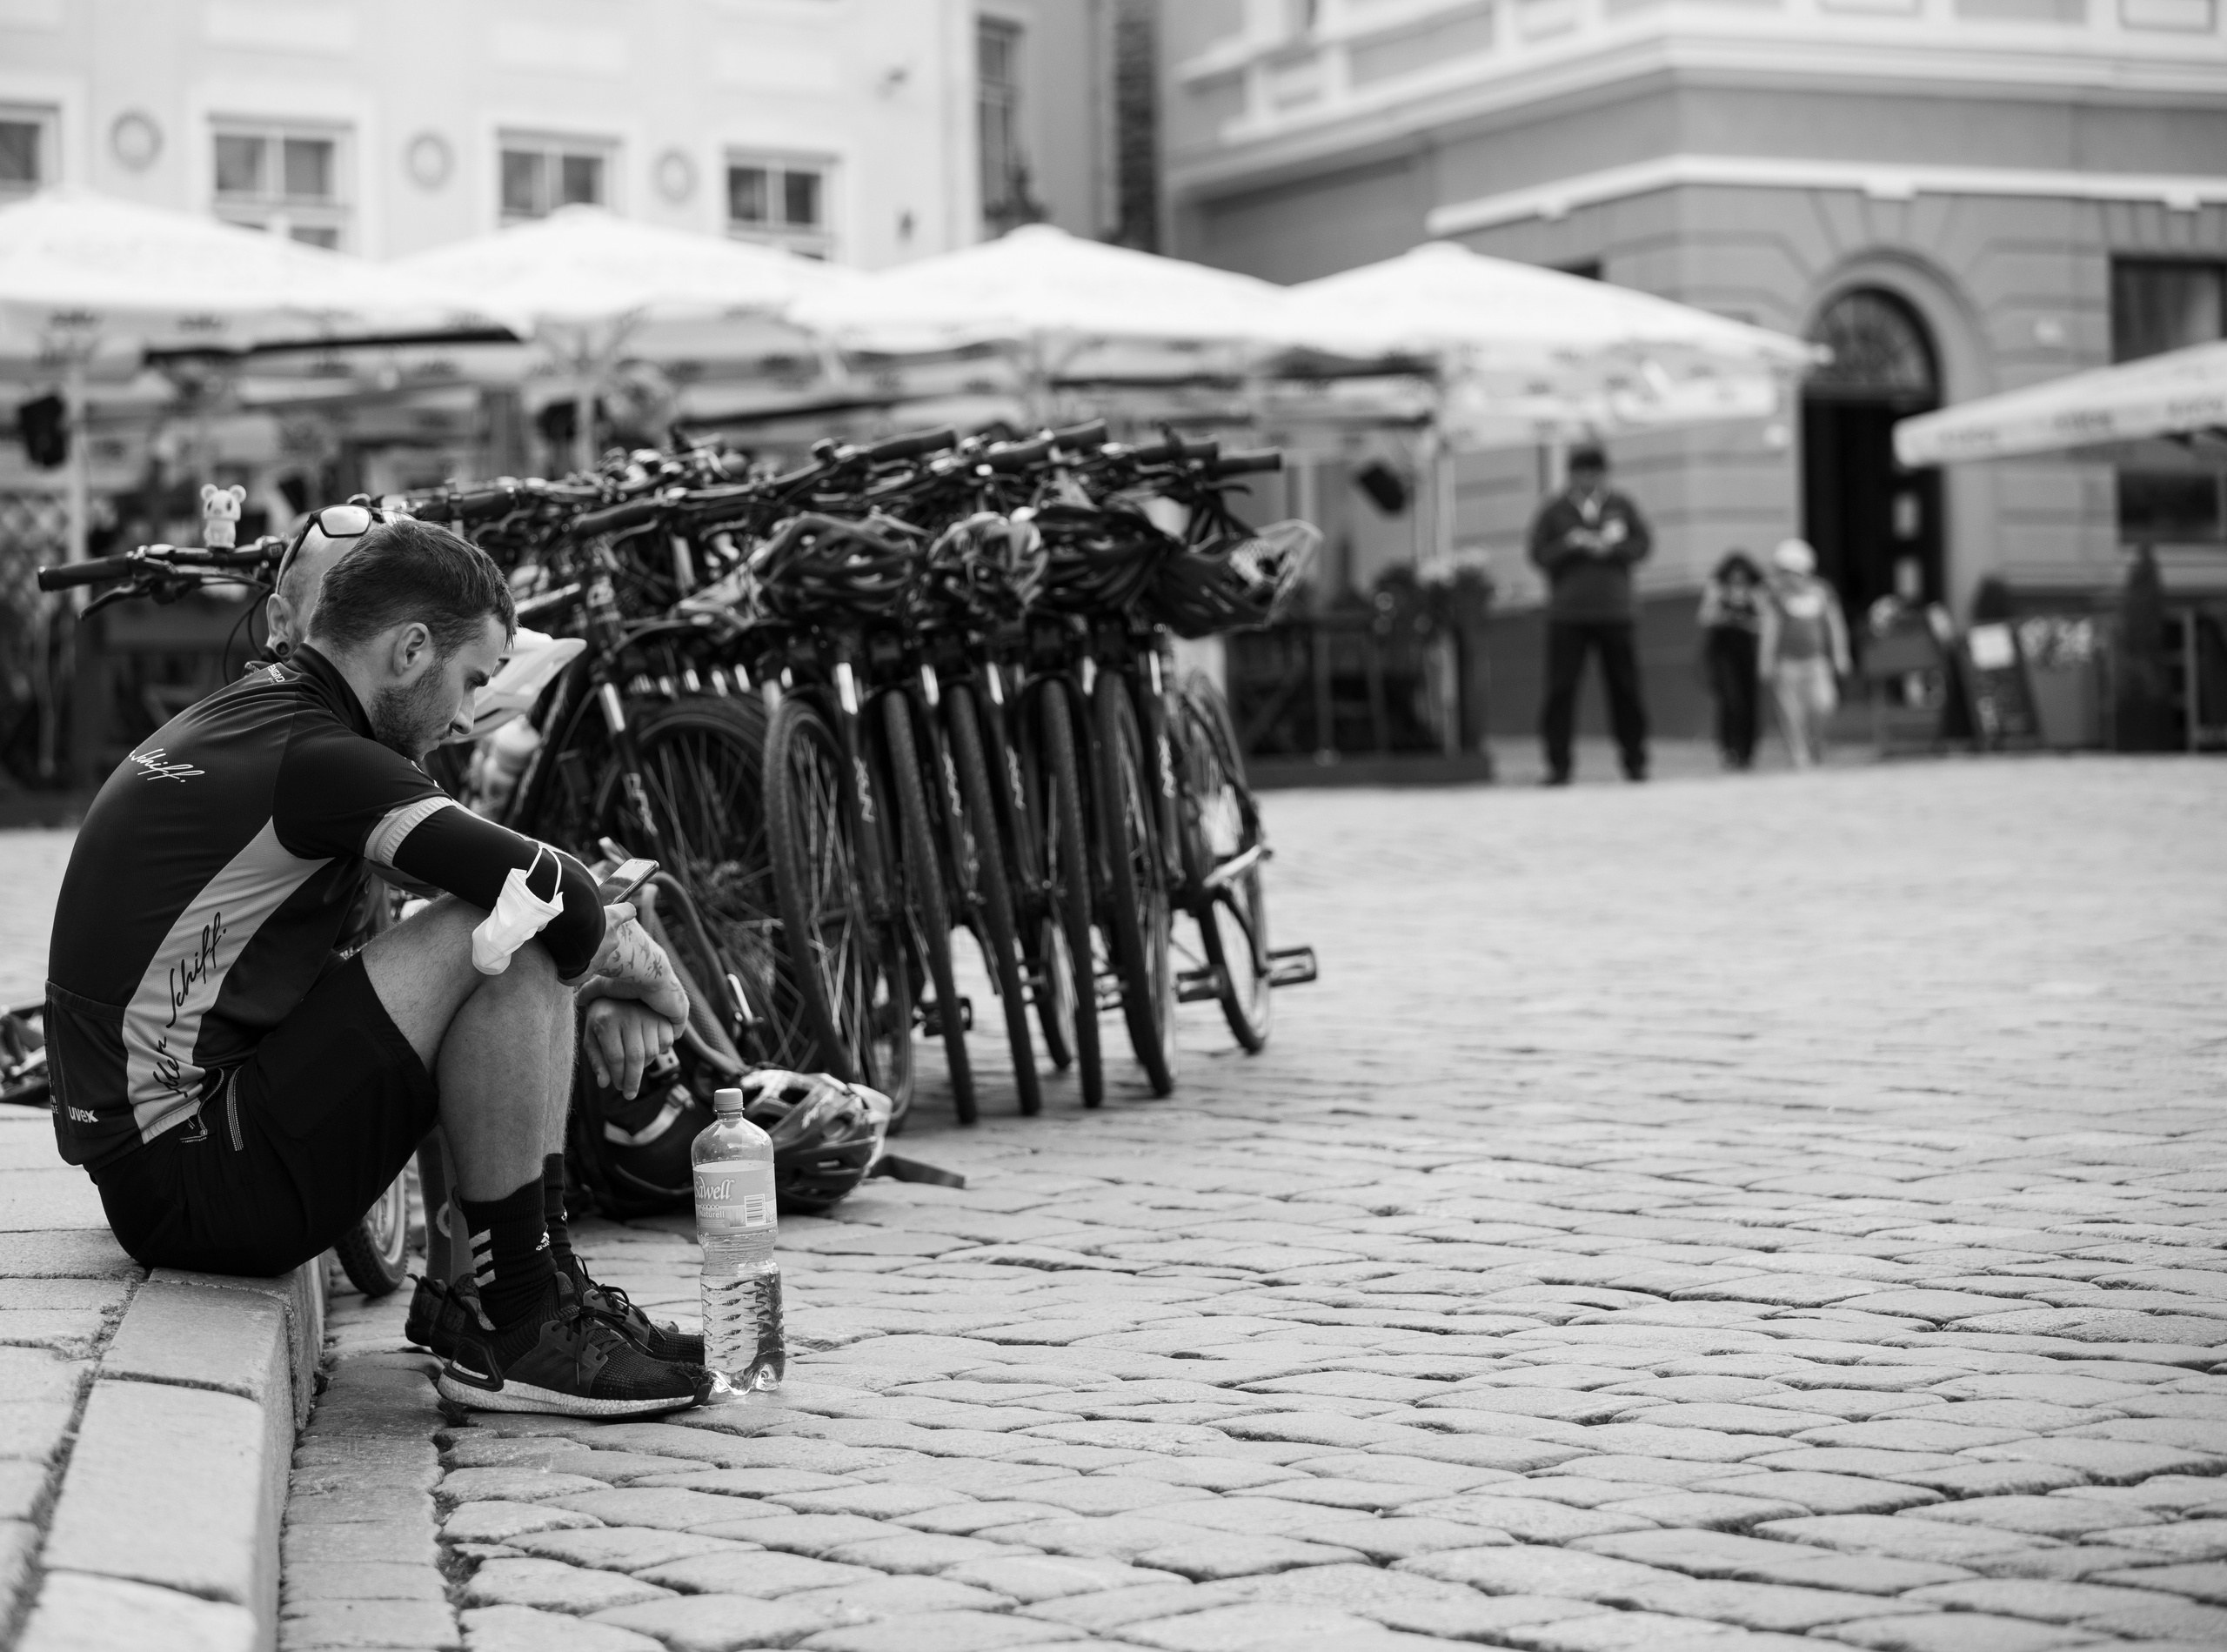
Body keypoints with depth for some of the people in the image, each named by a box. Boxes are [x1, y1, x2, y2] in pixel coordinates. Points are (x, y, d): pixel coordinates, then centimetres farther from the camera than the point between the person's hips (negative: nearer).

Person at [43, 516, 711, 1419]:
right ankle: (518, 1334, -9)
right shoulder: (314, 755, -17)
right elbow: (551, 894, -25)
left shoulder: (238, 719, 14)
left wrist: (597, 955, 7)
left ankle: (545, 1295, 15)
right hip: (198, 1183, -10)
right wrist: (635, 963, -3)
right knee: (509, 944, -17)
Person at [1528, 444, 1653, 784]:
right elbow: (1539, 553, -3)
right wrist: (1570, 544, -18)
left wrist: (1611, 548, -13)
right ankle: (1558, 764, -1)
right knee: (1561, 689, -5)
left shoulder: (1621, 506, 8)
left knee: (1625, 688, 4)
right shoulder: (1554, 511, 3)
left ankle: (1635, 759, 12)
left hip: (1617, 612, 2)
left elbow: (1643, 544, 3)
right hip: (1567, 613, -1)